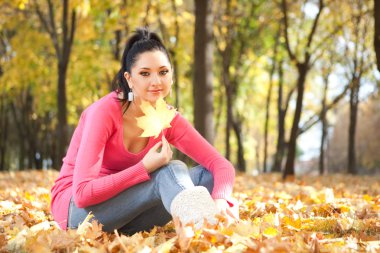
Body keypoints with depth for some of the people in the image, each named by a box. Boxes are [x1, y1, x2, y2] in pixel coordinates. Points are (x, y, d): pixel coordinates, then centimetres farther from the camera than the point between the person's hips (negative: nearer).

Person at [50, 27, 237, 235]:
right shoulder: (104, 111, -19)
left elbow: (222, 165, -11)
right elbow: (83, 193, -27)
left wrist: (220, 200, -33)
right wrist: (146, 167, -28)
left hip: (127, 218, 6)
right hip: (76, 208, -6)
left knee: (210, 175, -14)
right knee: (170, 171, -31)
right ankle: (197, 224, -58)